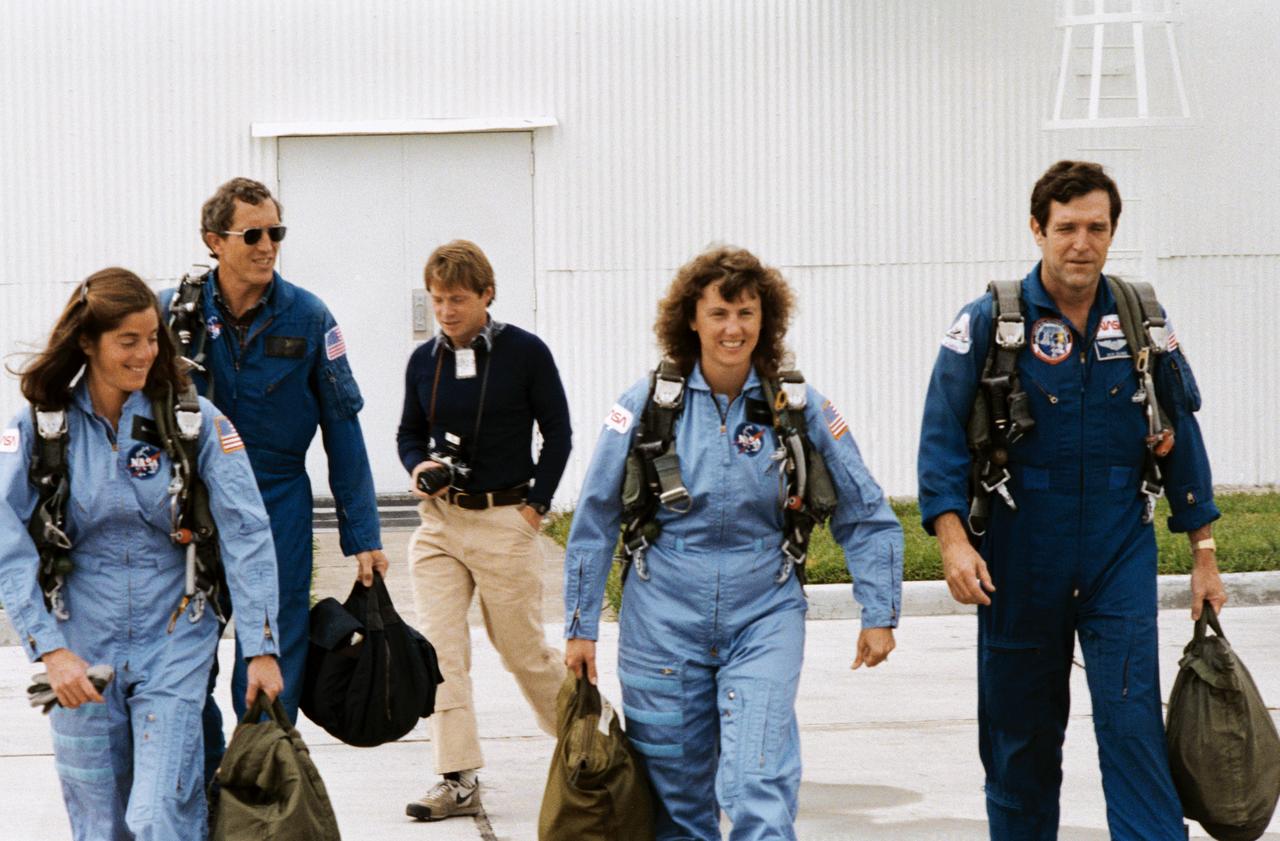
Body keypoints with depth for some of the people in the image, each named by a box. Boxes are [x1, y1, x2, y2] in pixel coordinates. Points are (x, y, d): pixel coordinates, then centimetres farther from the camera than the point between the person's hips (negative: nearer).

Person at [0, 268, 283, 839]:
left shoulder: (194, 420, -4)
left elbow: (245, 534, -6)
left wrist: (261, 648, -11)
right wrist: (51, 649, -15)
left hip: (174, 645, -1)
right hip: (83, 652, 1)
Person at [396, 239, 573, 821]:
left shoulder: (525, 353, -6)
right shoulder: (423, 361, 6)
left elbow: (558, 433, 0)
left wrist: (535, 505, -5)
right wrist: (417, 469, -3)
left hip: (506, 521, -4)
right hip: (439, 520, 4)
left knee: (524, 651, 4)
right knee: (440, 652, -5)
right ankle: (458, 779, -3)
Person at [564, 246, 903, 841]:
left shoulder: (800, 407, -1)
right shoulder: (648, 403, -2)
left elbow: (865, 515, 8)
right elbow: (595, 519, 4)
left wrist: (879, 613, 3)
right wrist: (580, 626, 5)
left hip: (764, 617, -1)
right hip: (665, 618, 1)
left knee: (759, 791, -15)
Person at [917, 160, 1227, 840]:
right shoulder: (990, 323, -4)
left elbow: (1181, 435, 11)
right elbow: (942, 436, -6)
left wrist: (1203, 552, 11)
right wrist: (953, 539, -18)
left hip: (1120, 555, 1)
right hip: (1020, 561, -1)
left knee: (1132, 720, -9)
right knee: (1019, 733, 8)